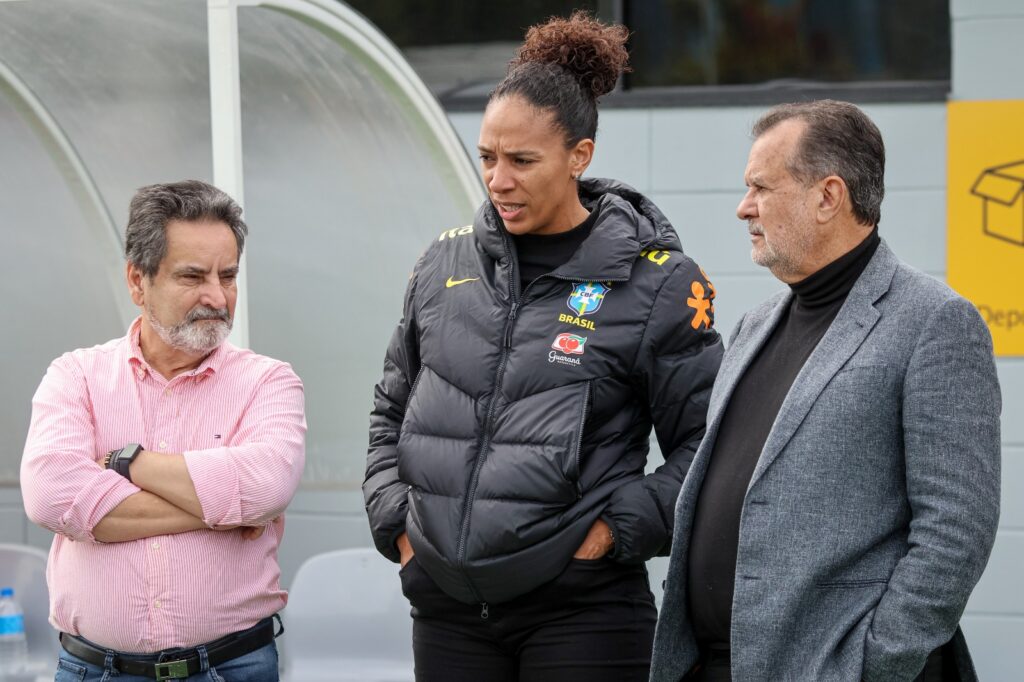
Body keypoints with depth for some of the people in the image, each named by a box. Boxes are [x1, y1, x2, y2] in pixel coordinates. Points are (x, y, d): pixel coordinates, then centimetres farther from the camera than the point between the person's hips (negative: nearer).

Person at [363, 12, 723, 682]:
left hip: (582, 612, -4)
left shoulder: (653, 281, -5)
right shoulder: (446, 265, 10)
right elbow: (393, 413, 21)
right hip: (448, 610, 4)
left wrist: (619, 529, -11)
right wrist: (395, 520, 9)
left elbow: (709, 445, -4)